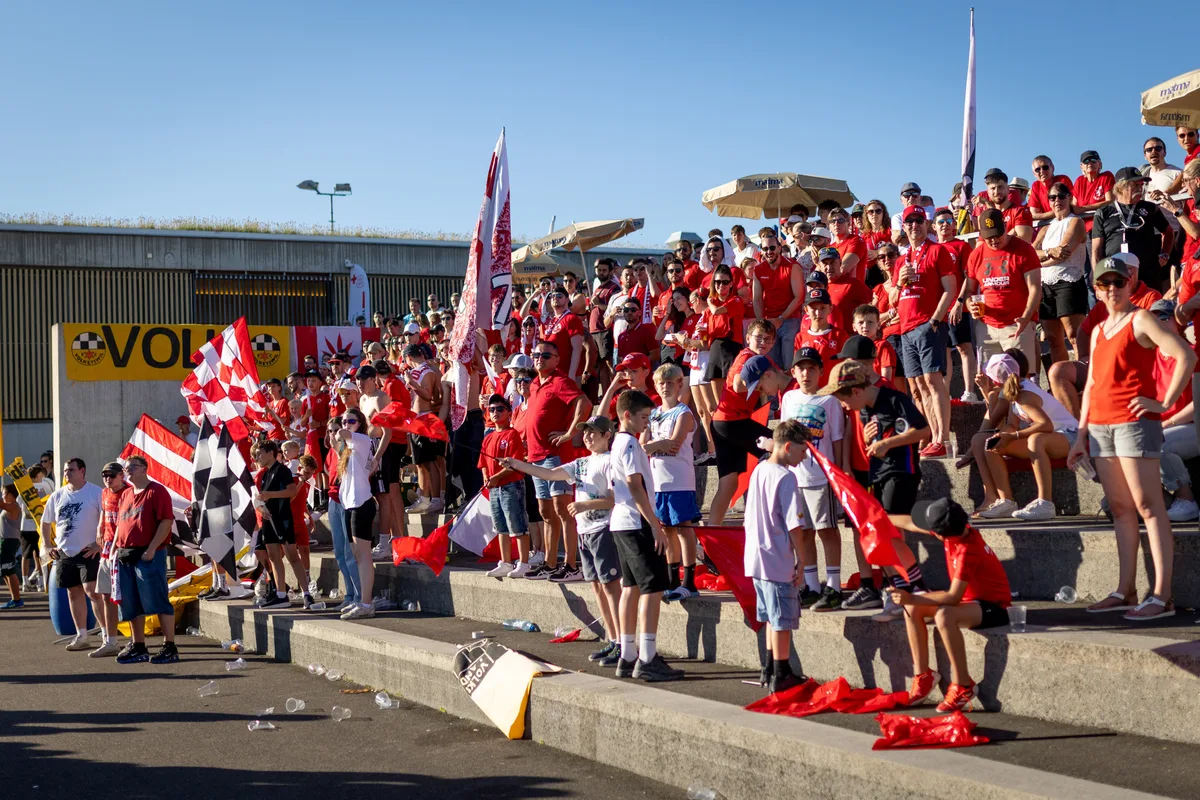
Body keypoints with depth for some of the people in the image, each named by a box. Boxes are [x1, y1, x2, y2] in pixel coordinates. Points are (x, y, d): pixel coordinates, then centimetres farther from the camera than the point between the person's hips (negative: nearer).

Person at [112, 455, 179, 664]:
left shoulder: (156, 491, -6)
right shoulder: (126, 495, 19)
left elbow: (166, 521, -13)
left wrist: (151, 549, -18)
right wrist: (115, 548, 12)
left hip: (149, 555, -8)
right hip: (125, 556, 8)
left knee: (158, 601, -7)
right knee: (131, 605, 10)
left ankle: (170, 647, -3)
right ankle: (138, 647, 18)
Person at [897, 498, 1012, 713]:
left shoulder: (968, 552, -29)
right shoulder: (955, 529, -6)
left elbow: (953, 597, -32)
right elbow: (914, 525, 12)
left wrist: (912, 598, -34)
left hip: (993, 607, -9)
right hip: (970, 599, 9)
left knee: (943, 615, -37)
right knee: (912, 609, -4)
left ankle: (963, 687, -27)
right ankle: (923, 675, 1)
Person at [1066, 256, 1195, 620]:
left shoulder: (1140, 320, -4)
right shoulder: (1098, 331, 19)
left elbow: (1186, 357, -14)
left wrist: (1164, 404, -15)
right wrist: (1081, 435, 18)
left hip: (1134, 422, -8)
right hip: (1100, 426, 8)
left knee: (1147, 506, -10)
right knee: (1120, 509, 8)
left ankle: (1162, 596, -11)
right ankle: (1125, 592, 12)